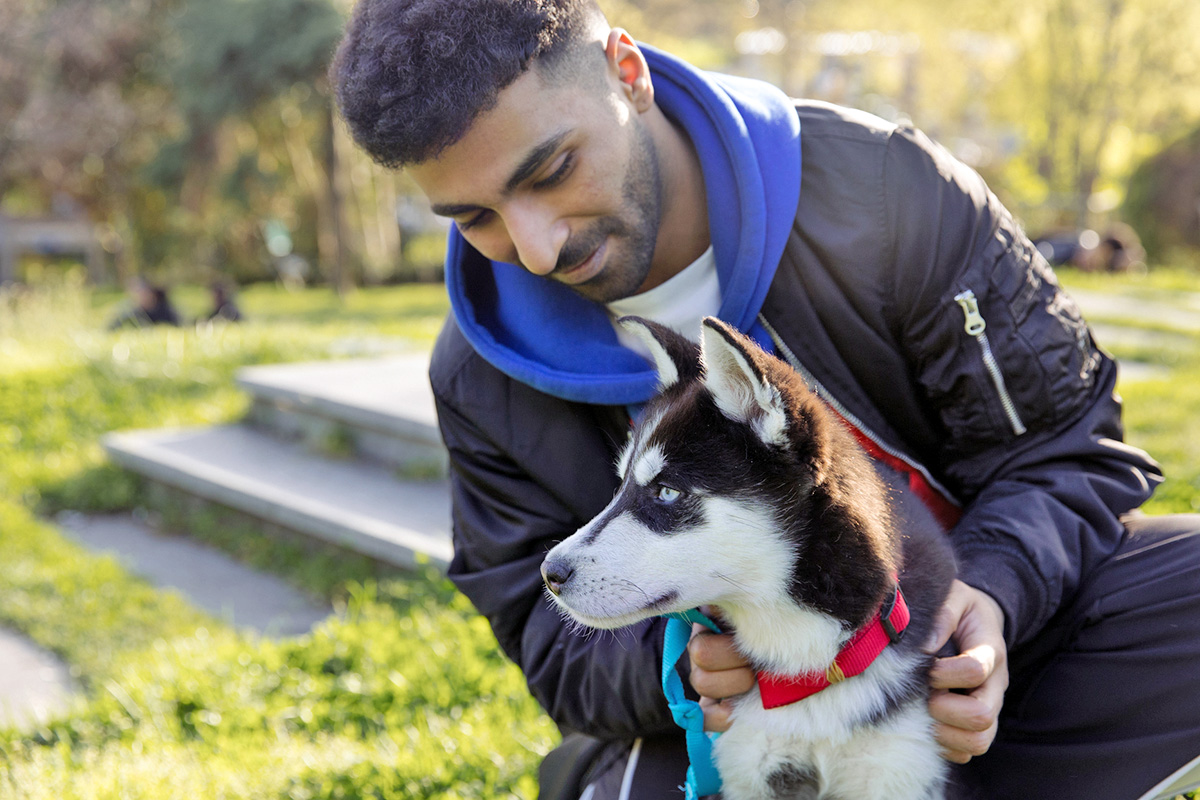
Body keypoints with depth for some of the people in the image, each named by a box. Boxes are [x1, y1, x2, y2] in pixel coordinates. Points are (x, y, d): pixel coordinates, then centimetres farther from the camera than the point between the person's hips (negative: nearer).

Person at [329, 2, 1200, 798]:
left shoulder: (883, 188, -19)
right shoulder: (482, 376, -11)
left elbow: (1061, 439, -9)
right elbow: (554, 635, -5)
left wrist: (992, 589, -30)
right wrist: (671, 666, -29)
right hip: (732, 696, 1)